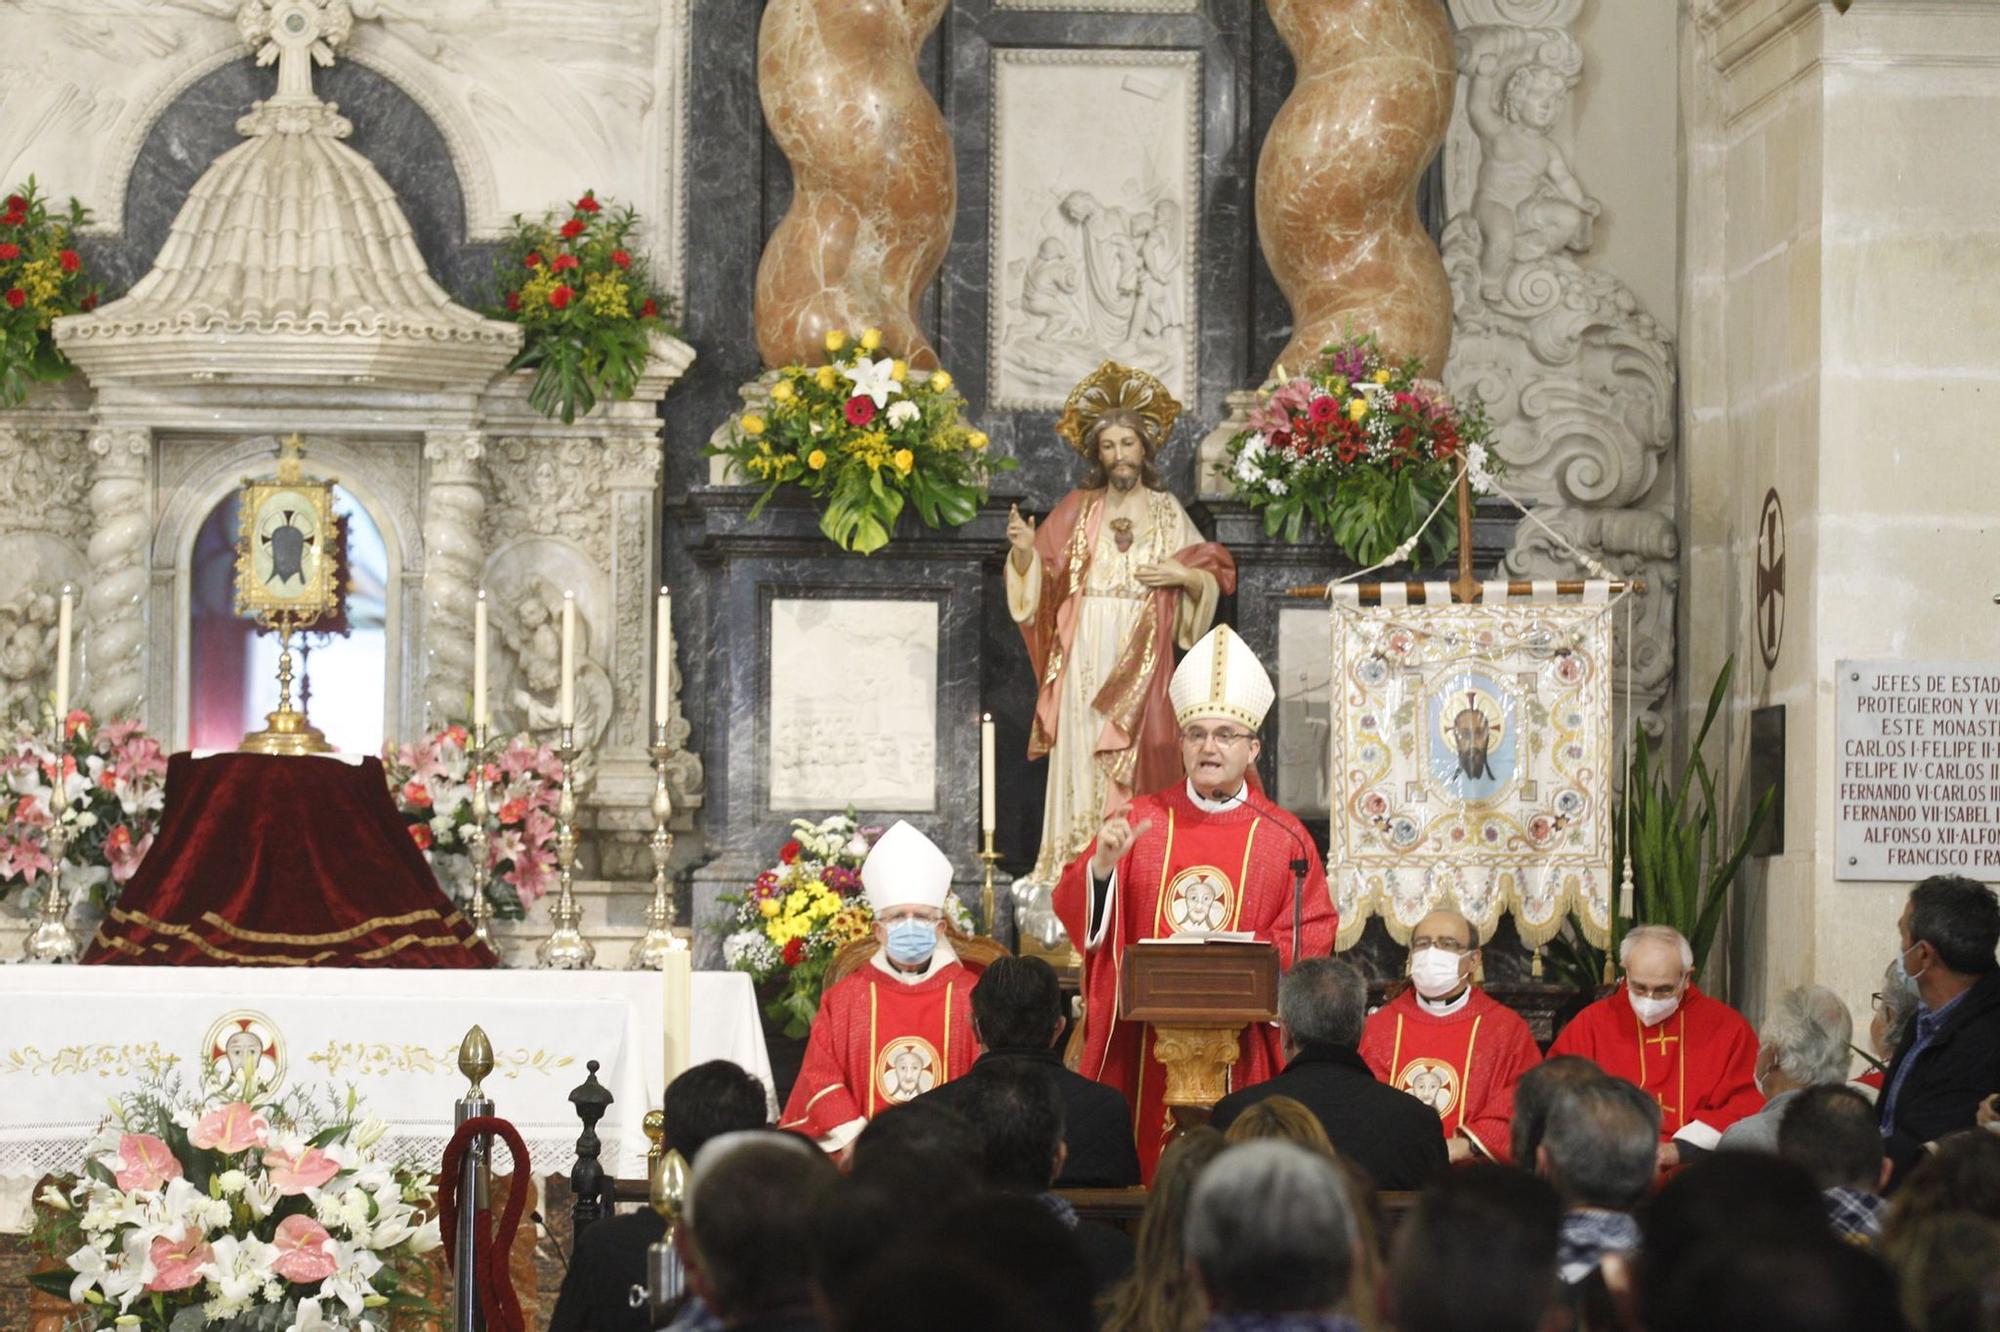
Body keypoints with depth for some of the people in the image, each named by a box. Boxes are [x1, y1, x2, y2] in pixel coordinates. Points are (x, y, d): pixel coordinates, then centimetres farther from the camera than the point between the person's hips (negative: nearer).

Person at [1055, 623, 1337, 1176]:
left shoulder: (1283, 839, 5)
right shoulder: (1142, 820, 8)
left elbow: (1313, 937, 2)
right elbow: (1073, 911, 3)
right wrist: (1101, 865, -17)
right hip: (1144, 1044, 1)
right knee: (1144, 1172, -2)